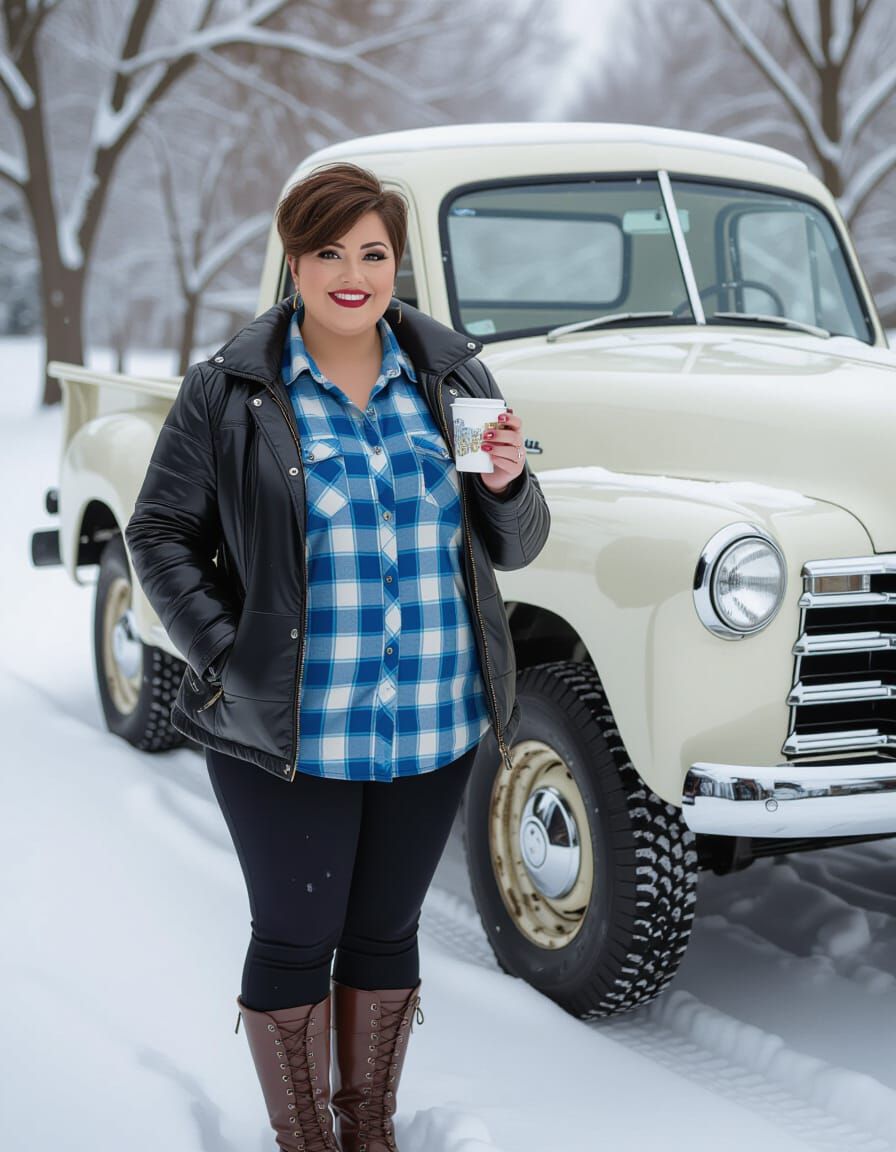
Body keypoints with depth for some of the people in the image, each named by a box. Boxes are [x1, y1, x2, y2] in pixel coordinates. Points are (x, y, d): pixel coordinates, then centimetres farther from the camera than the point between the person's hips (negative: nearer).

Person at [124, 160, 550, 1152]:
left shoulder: (452, 375, 4)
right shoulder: (227, 391, -5)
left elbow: (513, 549, 6)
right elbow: (160, 534, -1)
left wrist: (507, 484, -16)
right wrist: (225, 660, -12)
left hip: (434, 727, 3)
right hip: (287, 733, -3)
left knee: (386, 931, 16)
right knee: (294, 940, 6)